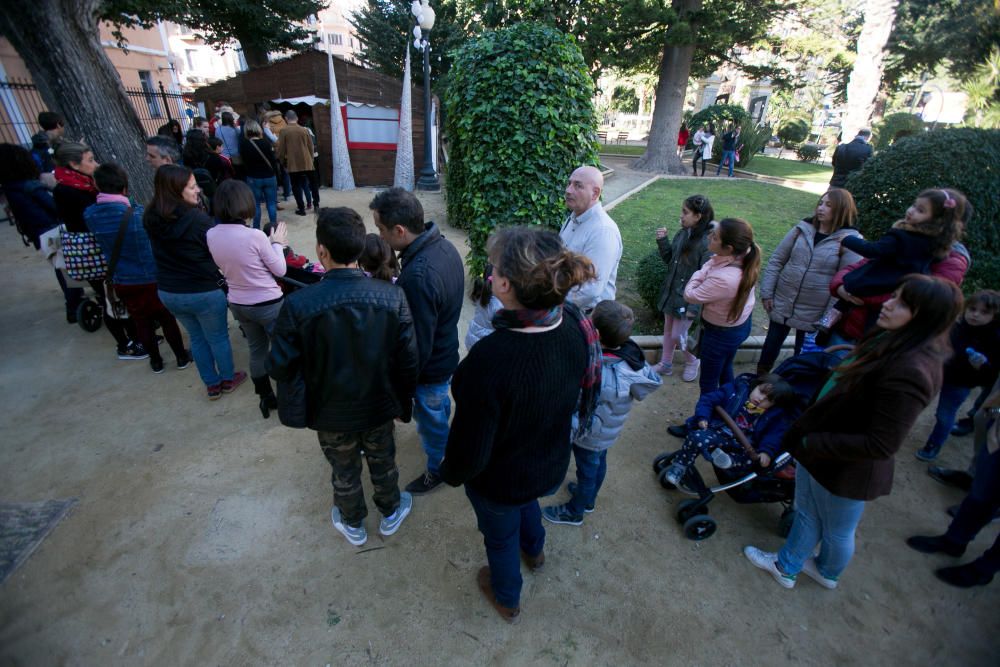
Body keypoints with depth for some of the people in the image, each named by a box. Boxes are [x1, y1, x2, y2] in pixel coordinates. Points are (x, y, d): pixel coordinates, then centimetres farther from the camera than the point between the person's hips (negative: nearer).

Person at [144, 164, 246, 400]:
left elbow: (161, 252, 11)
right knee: (218, 337, 15)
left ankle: (211, 385, 34)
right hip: (204, 291, -6)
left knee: (197, 338, 21)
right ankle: (228, 379, 33)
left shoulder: (151, 219, -4)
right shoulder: (196, 218, -23)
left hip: (167, 291, 6)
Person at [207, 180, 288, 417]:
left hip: (238, 304, 6)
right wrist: (277, 243, 2)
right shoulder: (254, 235, -23)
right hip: (267, 304, -6)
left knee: (257, 350, 20)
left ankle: (266, 399, 34)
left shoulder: (210, 235, -4)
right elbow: (279, 270, -13)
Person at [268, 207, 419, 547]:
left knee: (345, 472, 25)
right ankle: (391, 513, 54)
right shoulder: (392, 296, -22)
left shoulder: (298, 304, -26)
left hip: (331, 413, 0)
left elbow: (281, 368, -16)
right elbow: (408, 360, -15)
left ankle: (353, 525, 53)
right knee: (383, 462, 27)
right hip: (379, 407, 1)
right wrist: (404, 403, 1)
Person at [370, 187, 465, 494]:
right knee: (441, 403, 34)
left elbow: (418, 345, -30)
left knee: (430, 419, 18)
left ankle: (437, 468, 45)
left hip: (430, 368, -8)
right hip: (448, 351, 8)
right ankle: (443, 434, 64)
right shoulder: (444, 245, -10)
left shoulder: (418, 277, -38)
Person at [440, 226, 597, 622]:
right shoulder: (576, 325, -22)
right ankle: (534, 550, 71)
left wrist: (450, 473, -6)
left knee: (500, 536, 28)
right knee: (526, 499, 39)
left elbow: (469, 453, -29)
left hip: (499, 482, -5)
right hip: (552, 465, 6)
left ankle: (507, 600, 60)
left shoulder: (490, 359, -42)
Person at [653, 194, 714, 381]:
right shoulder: (682, 234, -1)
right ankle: (666, 364, 37)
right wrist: (662, 241, -7)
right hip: (671, 291, 7)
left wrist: (695, 307, -23)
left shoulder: (708, 242, -22)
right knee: (668, 330, 19)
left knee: (678, 335, 3)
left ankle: (692, 361, 33)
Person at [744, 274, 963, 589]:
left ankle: (828, 574, 52)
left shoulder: (911, 371, -32)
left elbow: (881, 445, -28)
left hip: (846, 469, -7)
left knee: (837, 532, 23)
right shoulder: (891, 342, -3)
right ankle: (786, 567, 48)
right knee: (806, 515, 26)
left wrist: (813, 443, -22)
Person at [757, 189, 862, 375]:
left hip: (813, 314, -2)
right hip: (782, 304, 2)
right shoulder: (802, 229, -2)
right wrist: (767, 292, -4)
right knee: (770, 347, 16)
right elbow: (776, 260, 1)